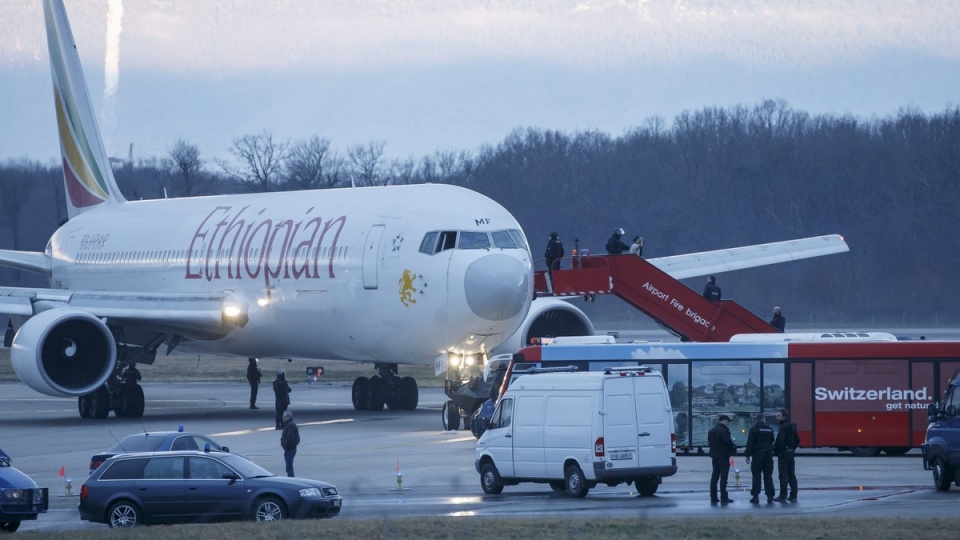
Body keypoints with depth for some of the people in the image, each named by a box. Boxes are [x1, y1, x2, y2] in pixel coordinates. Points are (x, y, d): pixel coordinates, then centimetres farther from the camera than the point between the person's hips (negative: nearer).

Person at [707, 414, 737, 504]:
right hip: (723, 456, -8)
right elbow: (728, 442, -22)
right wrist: (734, 445, -3)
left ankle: (713, 497, 14)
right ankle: (723, 498, -6)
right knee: (723, 477, -5)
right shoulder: (724, 431, -17)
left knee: (714, 476, 12)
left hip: (715, 455, 8)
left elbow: (709, 442, 12)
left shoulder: (711, 431, 10)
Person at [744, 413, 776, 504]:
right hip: (768, 455, 3)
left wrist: (748, 455, -8)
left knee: (756, 476, 0)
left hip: (757, 455, -3)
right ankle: (770, 496, 4)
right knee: (768, 476, 6)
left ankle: (755, 496, -2)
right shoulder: (770, 429, 5)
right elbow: (772, 441, 14)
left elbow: (750, 443, -11)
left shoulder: (754, 429, -7)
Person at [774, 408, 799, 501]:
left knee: (783, 475, -6)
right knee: (791, 475, 11)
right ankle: (793, 495, 13)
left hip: (783, 453, -9)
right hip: (791, 453, 9)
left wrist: (776, 451, -14)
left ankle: (783, 496, -7)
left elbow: (780, 441, -23)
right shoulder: (792, 427, 13)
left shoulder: (783, 427, -15)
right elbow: (797, 440, 19)